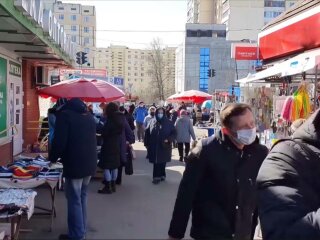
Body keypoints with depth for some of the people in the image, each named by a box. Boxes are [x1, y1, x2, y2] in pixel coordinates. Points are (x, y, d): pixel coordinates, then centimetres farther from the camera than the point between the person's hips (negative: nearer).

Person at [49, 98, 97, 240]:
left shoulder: (64, 115, -6)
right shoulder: (89, 116, 16)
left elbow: (59, 141, -14)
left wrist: (53, 157, 4)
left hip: (74, 164, -7)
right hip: (90, 163, 7)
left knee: (74, 200, 0)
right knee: (82, 197, 19)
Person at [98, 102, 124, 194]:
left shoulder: (110, 121, -18)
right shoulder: (120, 120, 6)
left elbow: (104, 133, -14)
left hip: (108, 146, -8)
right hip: (117, 145, 8)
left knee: (107, 167, -2)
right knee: (115, 166, 14)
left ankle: (108, 187, 0)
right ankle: (113, 185, 22)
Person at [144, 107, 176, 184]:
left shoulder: (168, 123, -1)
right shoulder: (152, 122, 3)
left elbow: (173, 133, 0)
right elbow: (147, 133, 7)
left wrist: (169, 139, -17)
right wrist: (146, 143, 4)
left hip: (164, 147, -1)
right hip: (154, 146, 1)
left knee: (162, 162, 7)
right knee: (156, 162, 2)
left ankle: (158, 176, 22)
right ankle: (157, 176, 11)